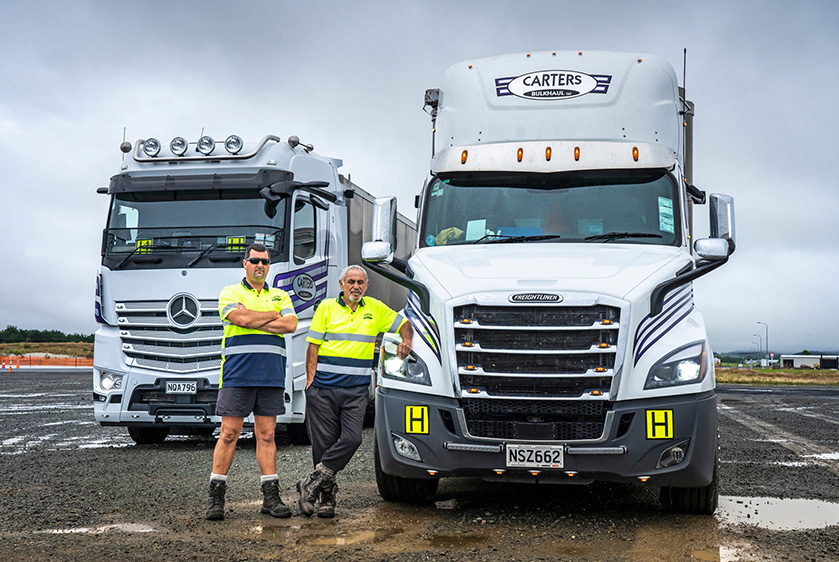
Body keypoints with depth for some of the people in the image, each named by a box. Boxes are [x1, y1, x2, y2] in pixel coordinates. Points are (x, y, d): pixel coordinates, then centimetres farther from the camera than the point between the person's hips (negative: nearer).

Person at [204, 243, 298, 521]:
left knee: (266, 434, 5)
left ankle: (271, 496, 8)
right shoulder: (230, 293, 7)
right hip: (237, 374, -3)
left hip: (271, 376, 3)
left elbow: (291, 324, -2)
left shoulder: (281, 296, 17)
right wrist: (274, 315, 0)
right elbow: (241, 318, -13)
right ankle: (216, 495, 4)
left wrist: (253, 320, -7)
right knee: (229, 433, -3)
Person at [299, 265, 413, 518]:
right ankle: (326, 497, 12)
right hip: (323, 389, -1)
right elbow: (313, 346, 4)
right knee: (324, 443, -1)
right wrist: (310, 380, -6)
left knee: (352, 439, -16)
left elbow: (404, 324, 20)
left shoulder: (375, 309, 12)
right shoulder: (327, 308, 6)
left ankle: (312, 484, -4)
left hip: (356, 391, 1)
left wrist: (406, 340, -3)